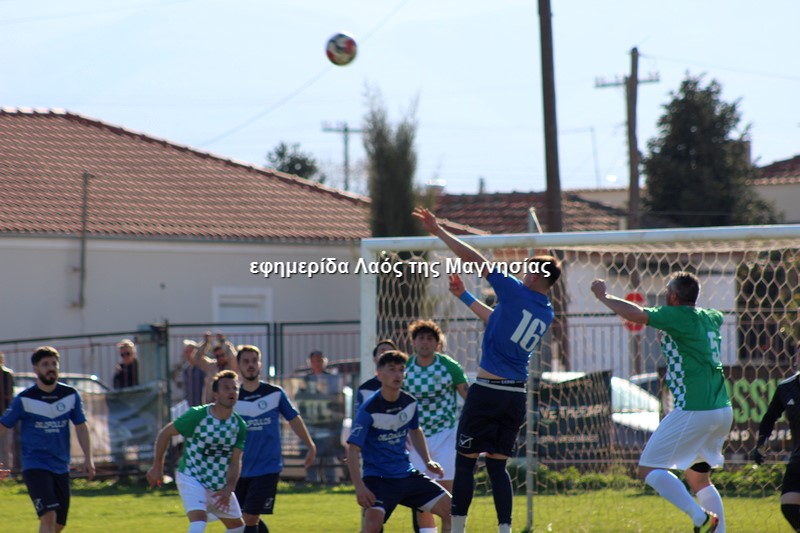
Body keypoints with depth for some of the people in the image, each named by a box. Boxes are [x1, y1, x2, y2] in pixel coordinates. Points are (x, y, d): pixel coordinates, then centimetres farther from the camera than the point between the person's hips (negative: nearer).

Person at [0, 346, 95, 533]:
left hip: (61, 467, 5)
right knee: (49, 516, -21)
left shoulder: (70, 395, 3)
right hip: (35, 467, -5)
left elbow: (81, 426, 10)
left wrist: (88, 458, 0)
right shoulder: (24, 399, -6)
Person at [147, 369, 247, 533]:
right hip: (191, 478, -6)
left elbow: (235, 461, -5)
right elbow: (165, 433, -6)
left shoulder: (239, 425, -4)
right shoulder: (197, 415, -16)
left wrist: (228, 489, -20)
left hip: (220, 486, 6)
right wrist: (157, 466, -2)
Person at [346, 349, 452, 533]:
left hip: (407, 475, 6)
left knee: (452, 509, 0)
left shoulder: (409, 402, 2)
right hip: (377, 477, -6)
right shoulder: (369, 410, -17)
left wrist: (428, 461, 13)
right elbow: (353, 450, -17)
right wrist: (359, 487, -27)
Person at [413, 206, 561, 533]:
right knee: (498, 465, 11)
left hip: (487, 390, -6)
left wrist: (439, 232, -1)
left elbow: (473, 258, -9)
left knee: (465, 461, 1)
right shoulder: (547, 314, 12)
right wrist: (465, 297, 35)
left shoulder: (516, 293, -10)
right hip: (516, 394, 6)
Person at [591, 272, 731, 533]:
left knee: (649, 469, -6)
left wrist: (603, 296, -5)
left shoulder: (679, 316, -9)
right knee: (698, 477, 21)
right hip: (723, 410, 9)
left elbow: (637, 315, -20)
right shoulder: (710, 318, 15)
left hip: (694, 410, -9)